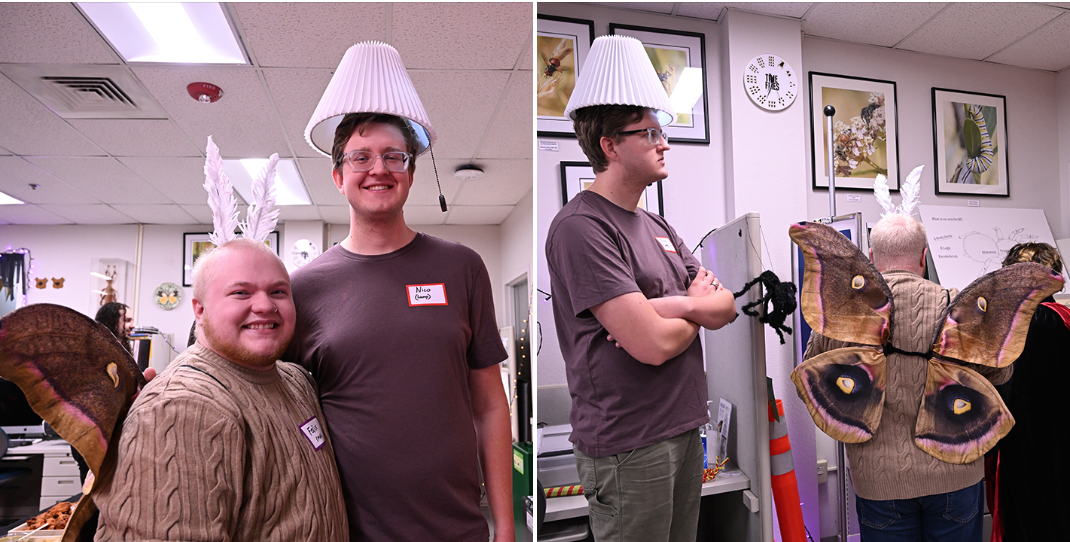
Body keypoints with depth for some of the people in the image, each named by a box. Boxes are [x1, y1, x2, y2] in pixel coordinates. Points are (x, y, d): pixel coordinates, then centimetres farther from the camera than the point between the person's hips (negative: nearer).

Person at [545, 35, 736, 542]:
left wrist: (670, 306, -15)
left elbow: (727, 306, 6)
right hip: (627, 445, -8)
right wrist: (697, 310, -3)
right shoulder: (580, 227, -19)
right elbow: (654, 344, -25)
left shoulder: (657, 225, 11)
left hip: (684, 425, 8)